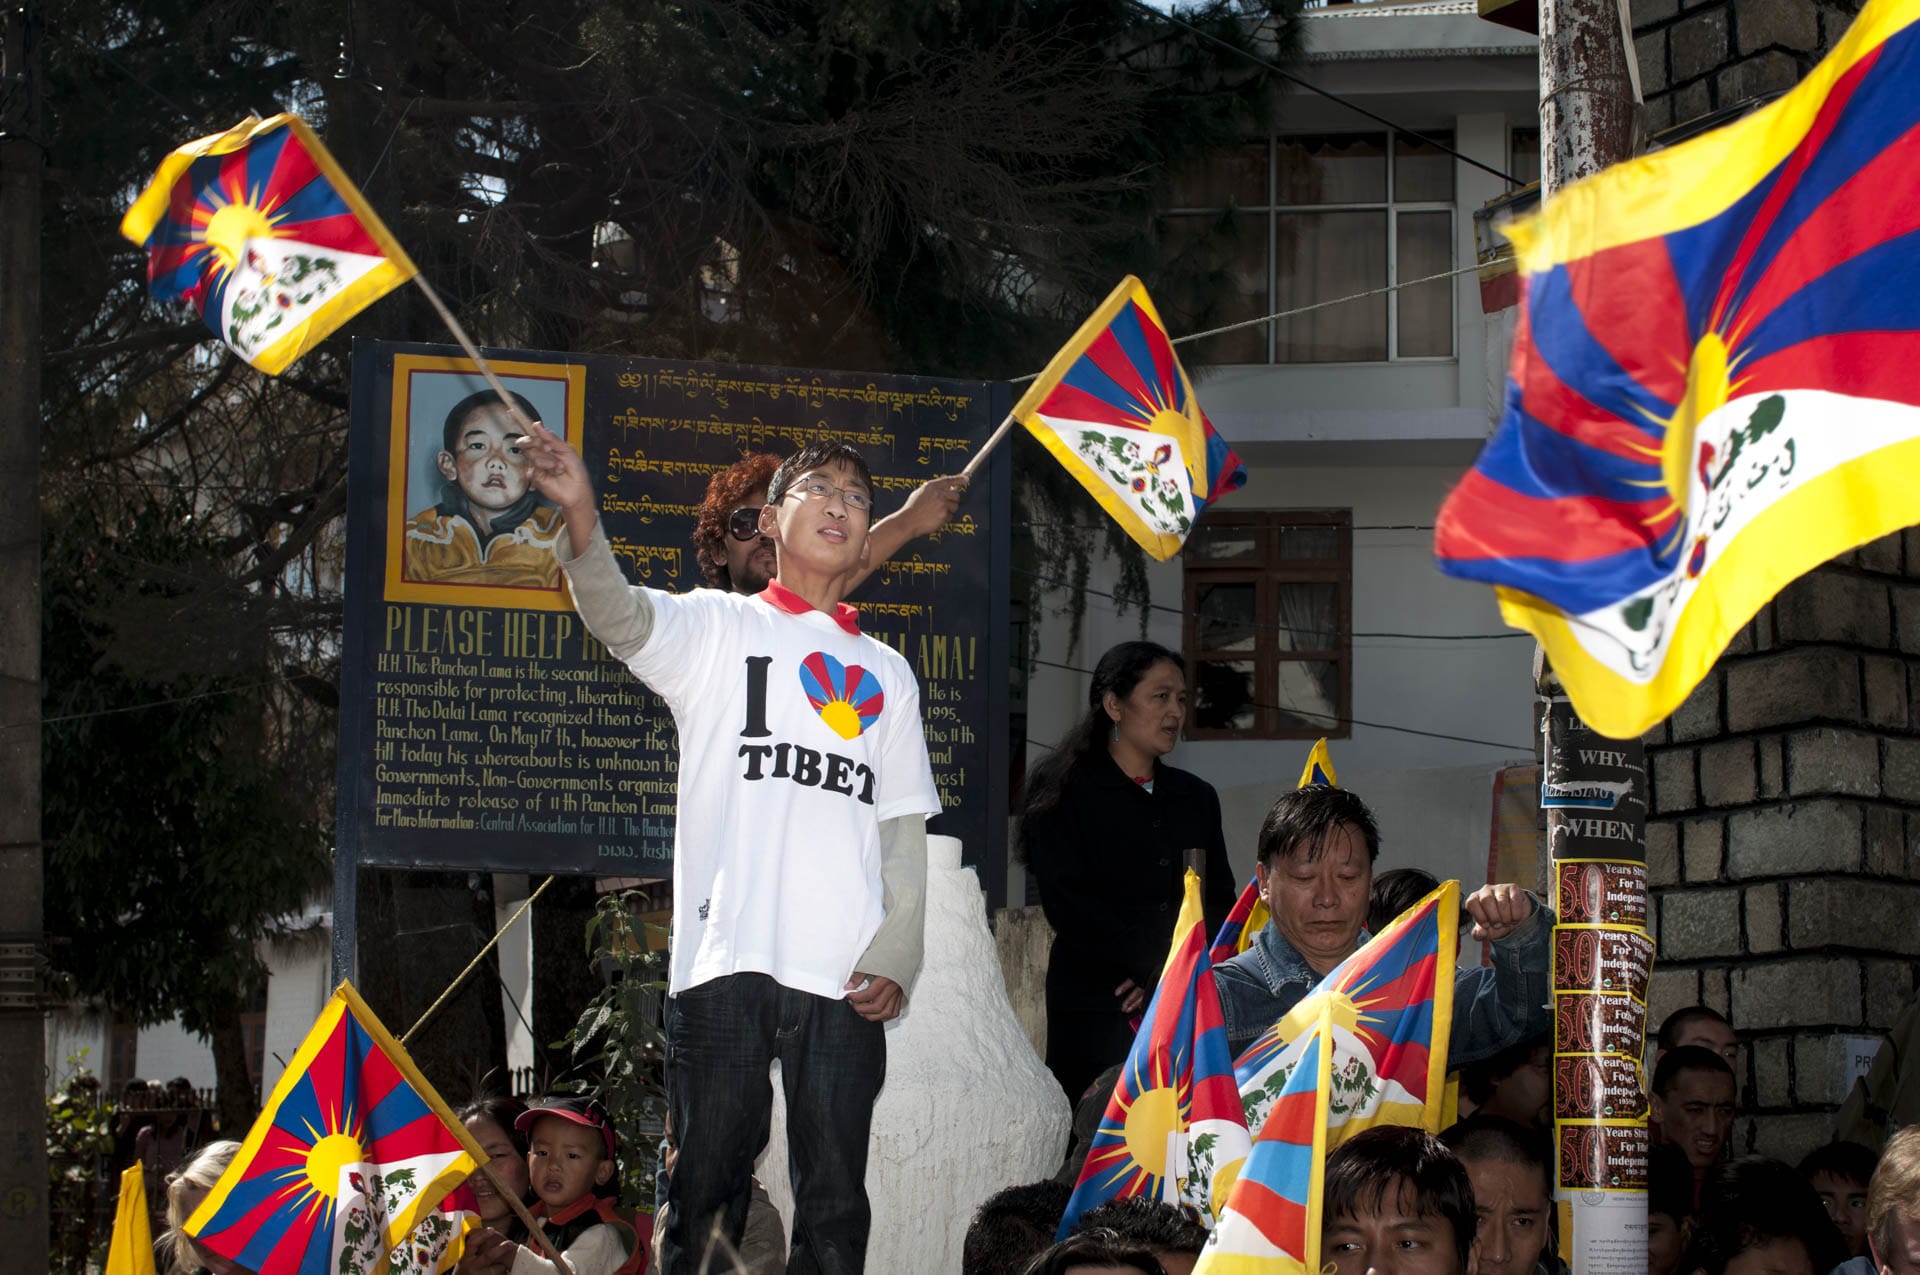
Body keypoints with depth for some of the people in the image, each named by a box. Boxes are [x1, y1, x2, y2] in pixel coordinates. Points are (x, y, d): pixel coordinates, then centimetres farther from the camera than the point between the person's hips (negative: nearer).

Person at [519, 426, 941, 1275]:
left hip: (846, 979, 3)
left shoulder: (887, 675, 21)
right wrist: (581, 519, -30)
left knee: (835, 1205, 1)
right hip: (726, 959, -3)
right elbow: (621, 616, -9)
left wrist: (895, 958, 4)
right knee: (707, 1191, -3)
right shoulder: (718, 629, 12)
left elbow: (904, 829, 18)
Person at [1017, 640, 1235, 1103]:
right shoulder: (1063, 791, 3)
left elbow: (1220, 903, 13)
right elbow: (1068, 904, -7)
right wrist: (1157, 964, -12)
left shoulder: (1196, 797, 19)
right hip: (1095, 1009, -4)